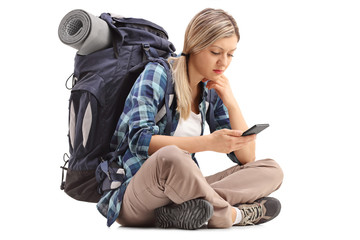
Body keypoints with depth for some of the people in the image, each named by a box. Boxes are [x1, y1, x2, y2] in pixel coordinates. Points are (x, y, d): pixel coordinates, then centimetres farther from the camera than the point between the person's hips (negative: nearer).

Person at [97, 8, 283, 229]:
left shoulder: (211, 91, 11)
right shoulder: (158, 74, -7)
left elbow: (246, 157, 10)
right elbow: (140, 140, -21)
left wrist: (231, 103, -3)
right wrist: (209, 142, -30)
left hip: (181, 189, 7)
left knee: (271, 170, -6)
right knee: (170, 157, -40)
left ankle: (191, 208, -29)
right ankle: (233, 215, -20)